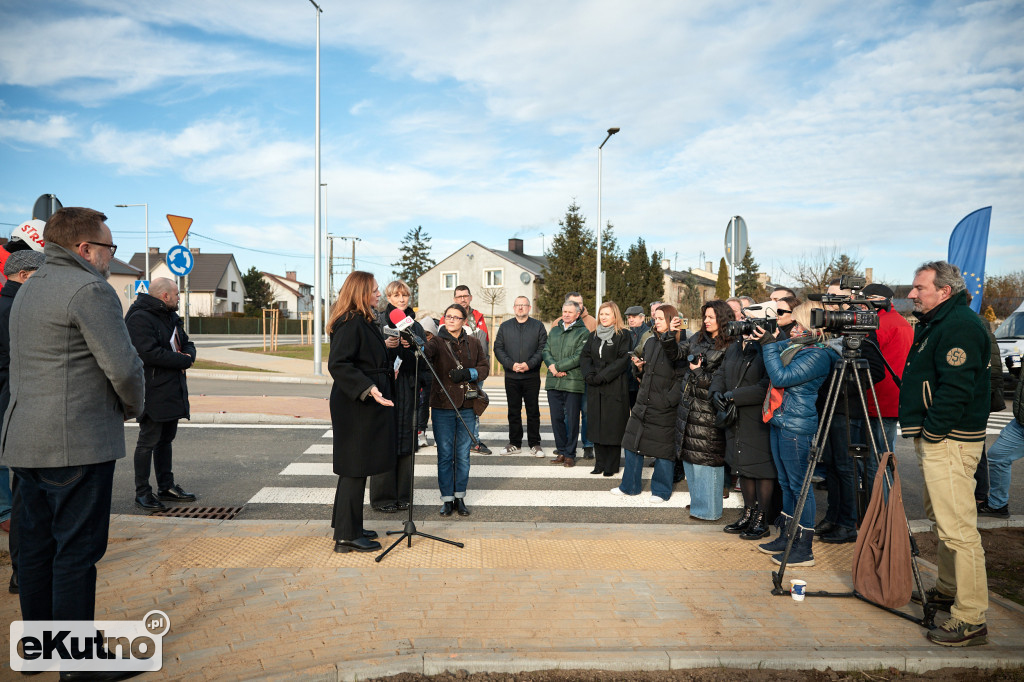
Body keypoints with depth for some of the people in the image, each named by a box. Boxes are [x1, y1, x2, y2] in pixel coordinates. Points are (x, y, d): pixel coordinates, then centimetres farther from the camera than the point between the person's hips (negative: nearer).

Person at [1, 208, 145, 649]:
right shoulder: (90, 289, -12)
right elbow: (123, 366, -19)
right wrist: (133, 405, 0)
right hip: (78, 442, -9)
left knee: (36, 545, 16)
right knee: (77, 550, -2)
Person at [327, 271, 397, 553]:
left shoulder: (364, 321, 14)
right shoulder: (351, 323, -18)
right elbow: (337, 364, -25)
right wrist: (367, 388, -31)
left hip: (364, 405, 10)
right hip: (355, 406, -10)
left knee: (355, 468, 16)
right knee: (355, 468, -3)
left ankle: (348, 527, 27)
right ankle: (347, 536, 6)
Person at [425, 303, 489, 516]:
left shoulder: (472, 342, 8)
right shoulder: (437, 341, -3)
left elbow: (484, 367, 13)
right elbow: (426, 353, -25)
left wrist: (468, 373, -8)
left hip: (466, 406, 2)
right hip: (442, 405, -2)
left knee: (463, 455, 8)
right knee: (445, 454, 3)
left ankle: (460, 497, 21)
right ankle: (447, 499, 14)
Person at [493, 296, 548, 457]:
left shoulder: (538, 326, 4)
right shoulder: (505, 326, 9)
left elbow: (543, 348, -3)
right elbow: (498, 348, 3)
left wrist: (529, 364, -16)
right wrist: (511, 364, -11)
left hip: (532, 376, -2)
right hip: (511, 377, 2)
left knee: (533, 411, 3)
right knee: (513, 411, 8)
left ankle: (534, 444, 12)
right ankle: (515, 443, 18)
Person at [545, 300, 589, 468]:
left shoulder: (583, 333, -1)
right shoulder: (554, 331, 17)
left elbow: (579, 357, -11)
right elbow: (546, 351, 11)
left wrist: (557, 367, -12)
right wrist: (552, 366, -9)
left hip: (573, 382, -5)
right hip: (553, 382, 5)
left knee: (572, 419, 1)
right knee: (556, 418, 8)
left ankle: (570, 454, 11)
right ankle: (561, 451, 20)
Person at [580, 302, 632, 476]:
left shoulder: (623, 335, -2)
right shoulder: (593, 336, 16)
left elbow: (623, 360, -11)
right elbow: (584, 357, 11)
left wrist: (602, 376, -15)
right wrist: (589, 375, -8)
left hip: (615, 387, -5)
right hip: (595, 388, 5)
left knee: (613, 425, -3)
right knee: (597, 424, 5)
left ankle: (612, 465, 5)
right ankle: (600, 463, 13)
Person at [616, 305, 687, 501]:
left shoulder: (680, 345, -10)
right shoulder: (650, 342, 11)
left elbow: (682, 377, -19)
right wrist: (638, 367, 1)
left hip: (665, 408, -6)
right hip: (643, 403, 7)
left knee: (663, 449, 5)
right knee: (632, 445, 12)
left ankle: (661, 490, 21)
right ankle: (630, 486, 26)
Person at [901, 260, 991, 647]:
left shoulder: (960, 325, -16)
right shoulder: (934, 323, 16)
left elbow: (956, 388, -24)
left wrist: (932, 432, -17)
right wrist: (922, 432, 16)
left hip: (949, 441, -11)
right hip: (932, 438, 11)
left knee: (958, 528, -9)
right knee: (941, 518, 20)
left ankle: (971, 620, -3)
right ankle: (948, 590, 34)